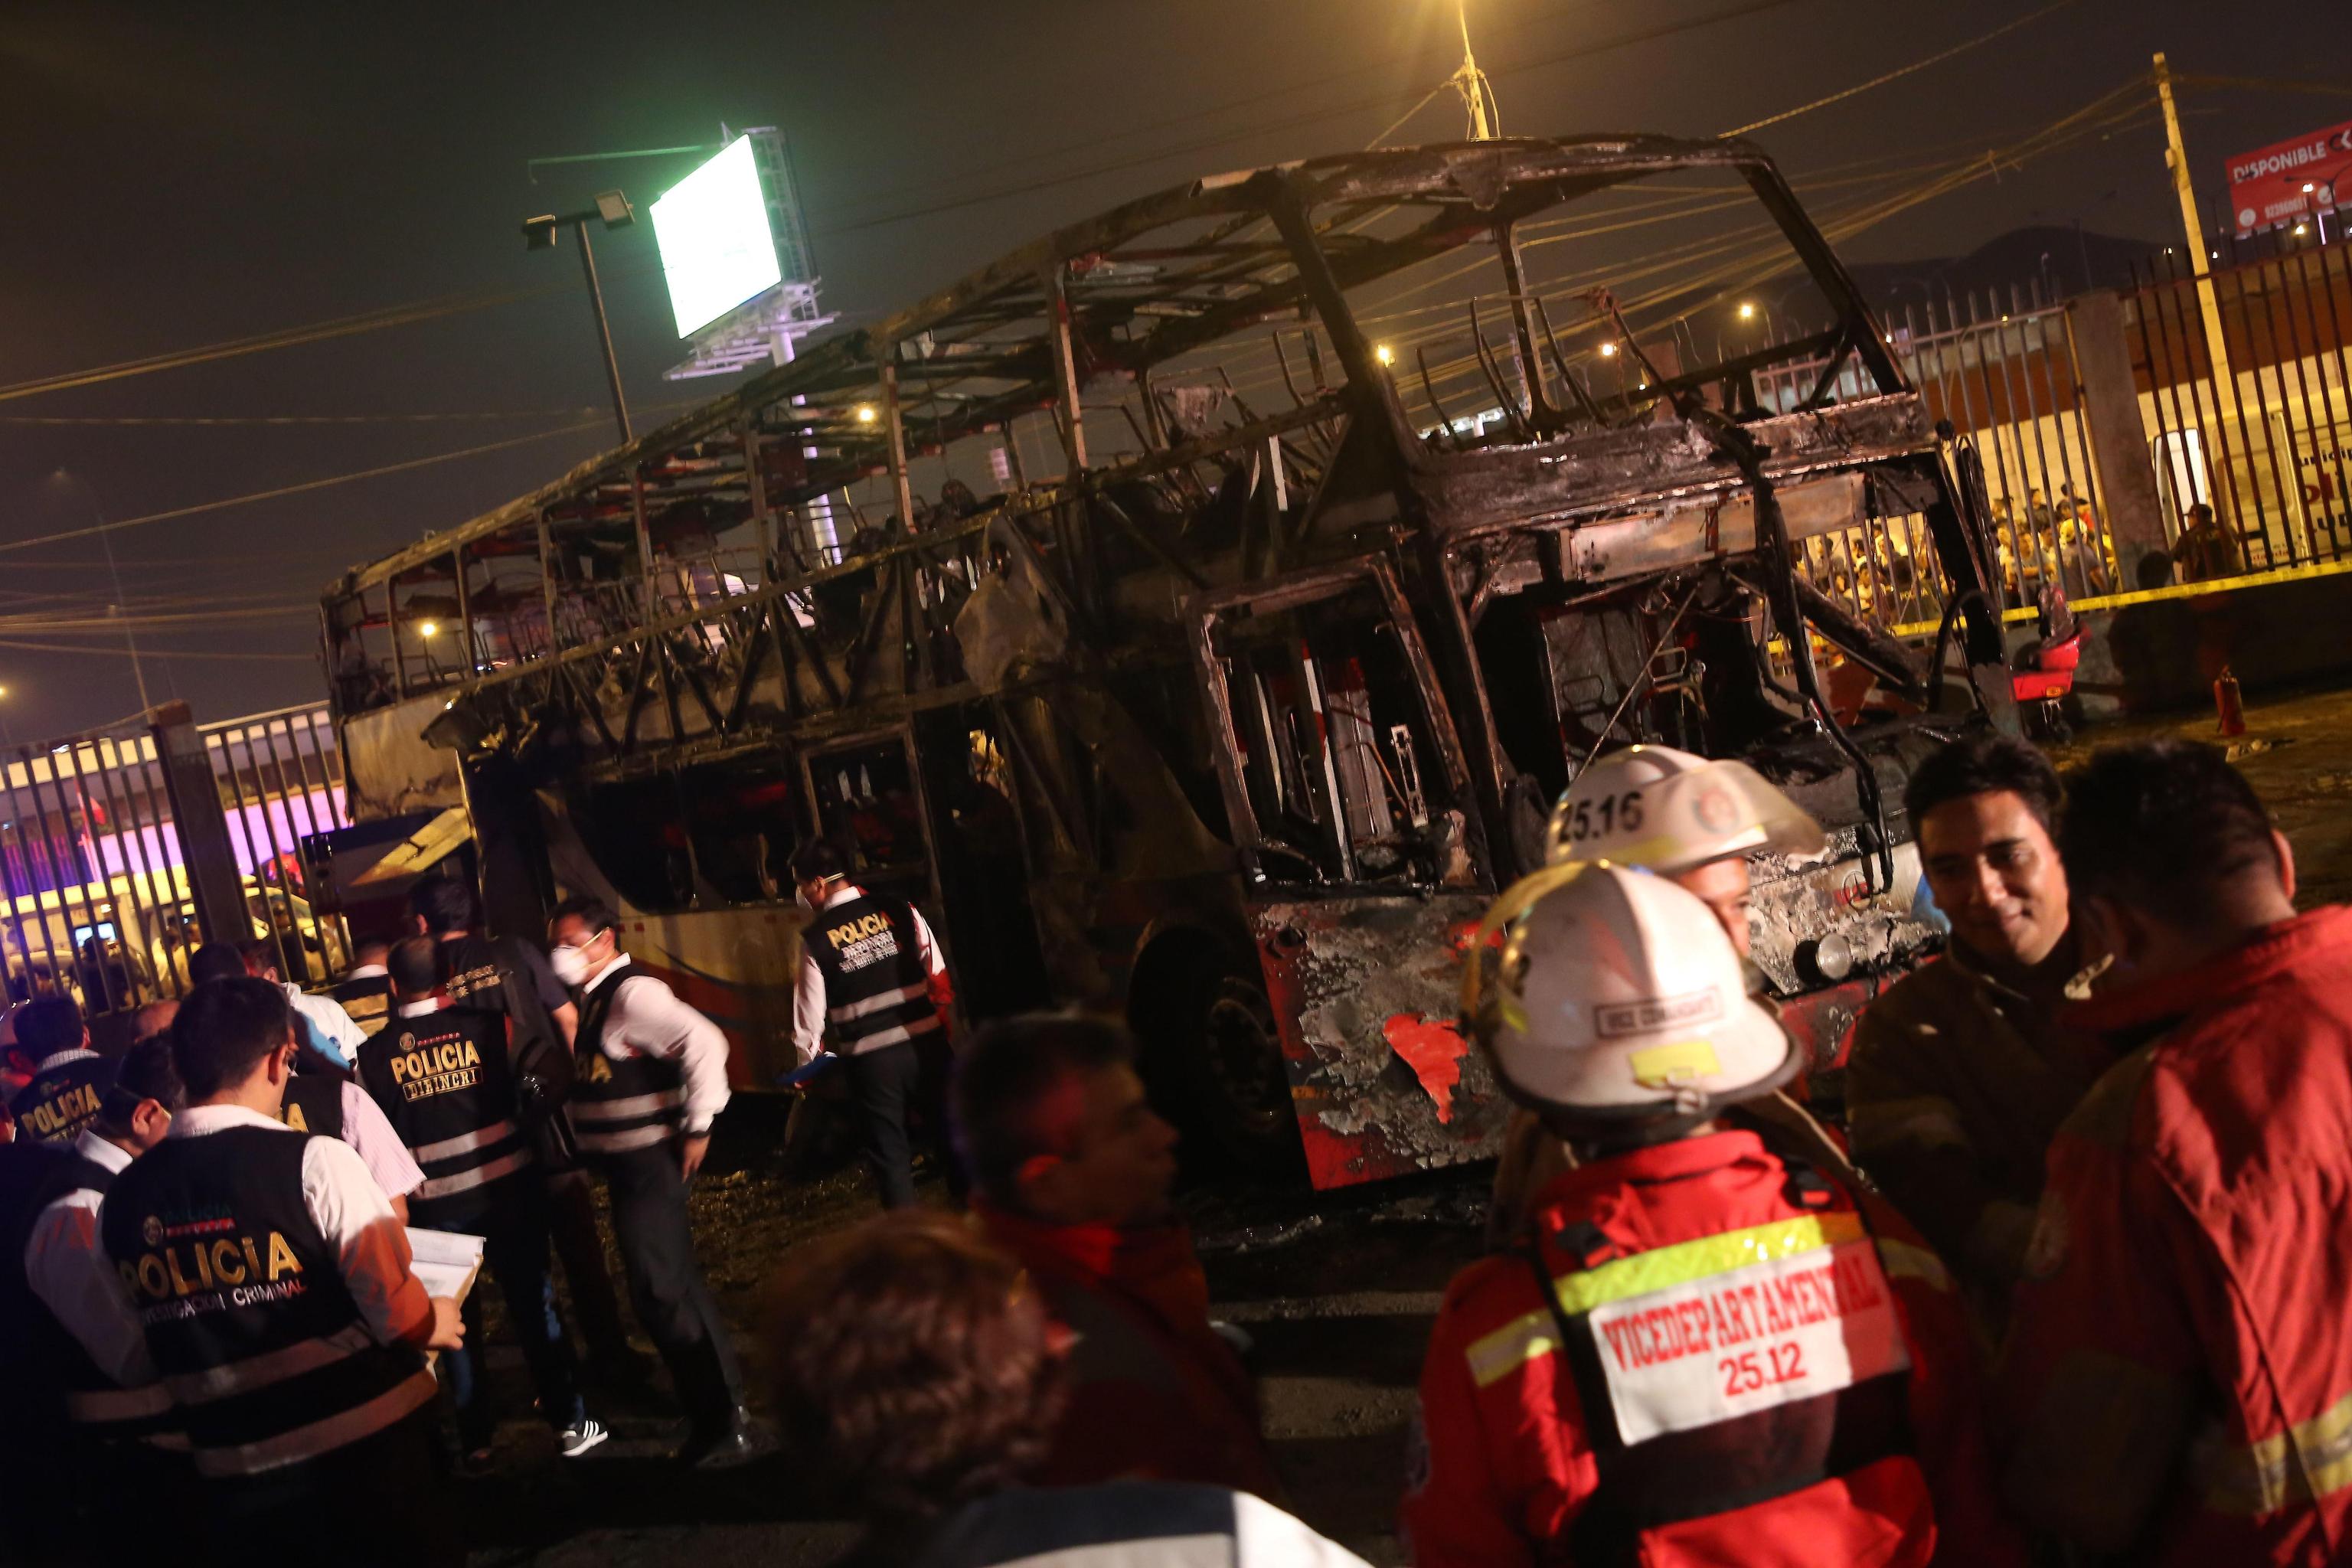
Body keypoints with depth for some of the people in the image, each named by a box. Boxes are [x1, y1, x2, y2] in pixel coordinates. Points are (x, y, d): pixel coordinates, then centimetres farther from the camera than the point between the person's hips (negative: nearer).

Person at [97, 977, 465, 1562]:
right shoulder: (315, 1163, -17)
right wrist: (434, 1323, 6)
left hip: (234, 1476, 5)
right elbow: (401, 1317, -15)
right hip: (365, 1449, -4)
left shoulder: (121, 1200, -1)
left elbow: (131, 1365, 9)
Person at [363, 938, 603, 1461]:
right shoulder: (487, 1025, -10)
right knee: (534, 1305, 11)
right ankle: (568, 1422, 17)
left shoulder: (374, 1055, -8)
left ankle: (475, 1435, 25)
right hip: (508, 1190, 0)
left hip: (436, 1207, 1)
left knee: (456, 1321, 15)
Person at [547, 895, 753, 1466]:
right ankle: (723, 1402, 29)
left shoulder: (633, 991, -17)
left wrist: (698, 1128, -24)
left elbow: (705, 1043, -29)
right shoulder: (595, 998, 12)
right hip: (623, 1163, 10)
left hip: (648, 1163, -10)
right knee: (676, 1285, 17)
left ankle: (725, 1423, -1)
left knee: (659, 1292, -9)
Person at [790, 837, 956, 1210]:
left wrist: (807, 1065, 13)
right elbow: (938, 974, 2)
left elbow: (811, 1010, -2)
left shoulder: (815, 939, -8)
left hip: (870, 1059, -3)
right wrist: (944, 1020, 17)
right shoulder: (899, 910, -1)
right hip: (926, 1043, 3)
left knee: (888, 1152, 10)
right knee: (949, 1136, 16)